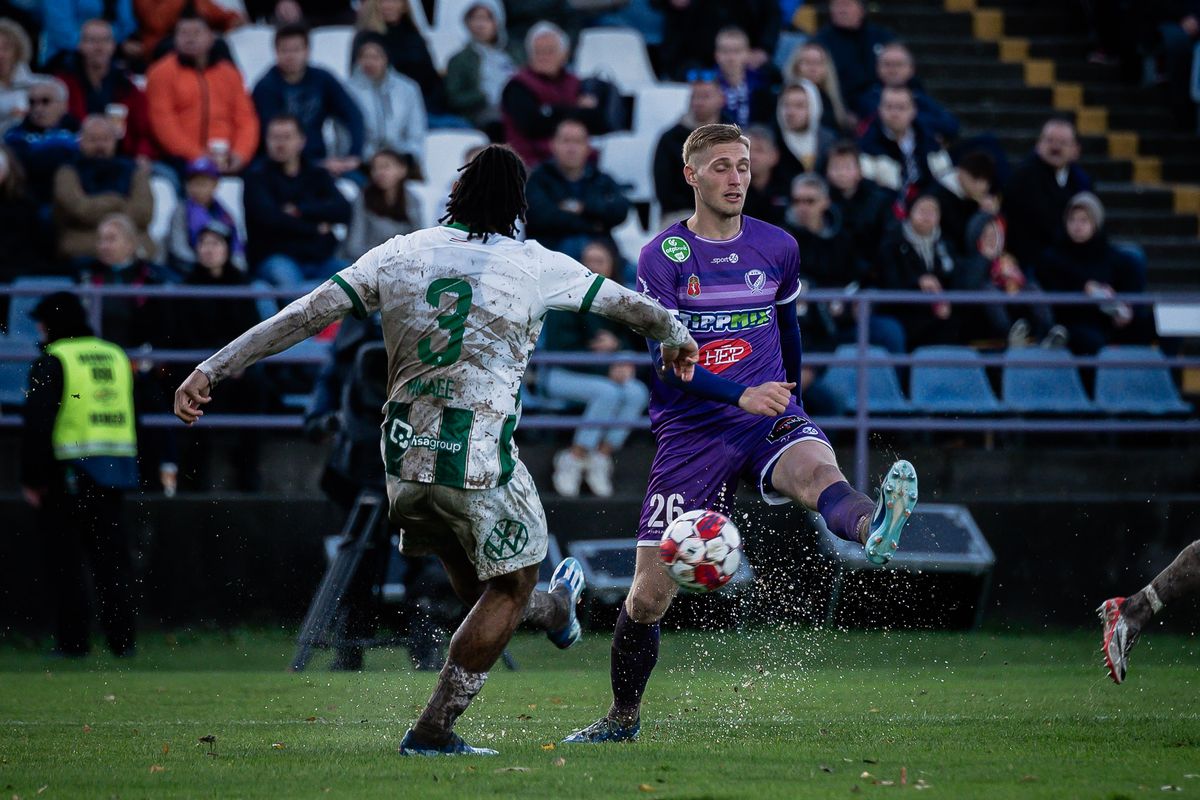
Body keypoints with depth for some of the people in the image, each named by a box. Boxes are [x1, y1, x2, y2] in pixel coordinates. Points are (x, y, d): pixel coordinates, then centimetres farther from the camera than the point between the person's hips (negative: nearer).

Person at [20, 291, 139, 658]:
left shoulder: (52, 361, -7)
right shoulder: (116, 356, 14)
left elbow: (37, 424, -13)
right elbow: (130, 417, 18)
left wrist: (31, 479, -11)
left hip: (67, 473, -6)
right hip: (116, 472, 6)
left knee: (64, 559, 1)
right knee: (112, 557, 9)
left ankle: (72, 641, -1)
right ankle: (122, 638, 7)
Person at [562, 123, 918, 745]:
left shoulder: (778, 247, 8)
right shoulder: (662, 257, -3)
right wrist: (741, 396, -24)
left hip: (770, 416, 1)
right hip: (690, 431, -1)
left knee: (817, 468, -36)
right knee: (650, 593, -1)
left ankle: (873, 529, -71)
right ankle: (622, 717, 21)